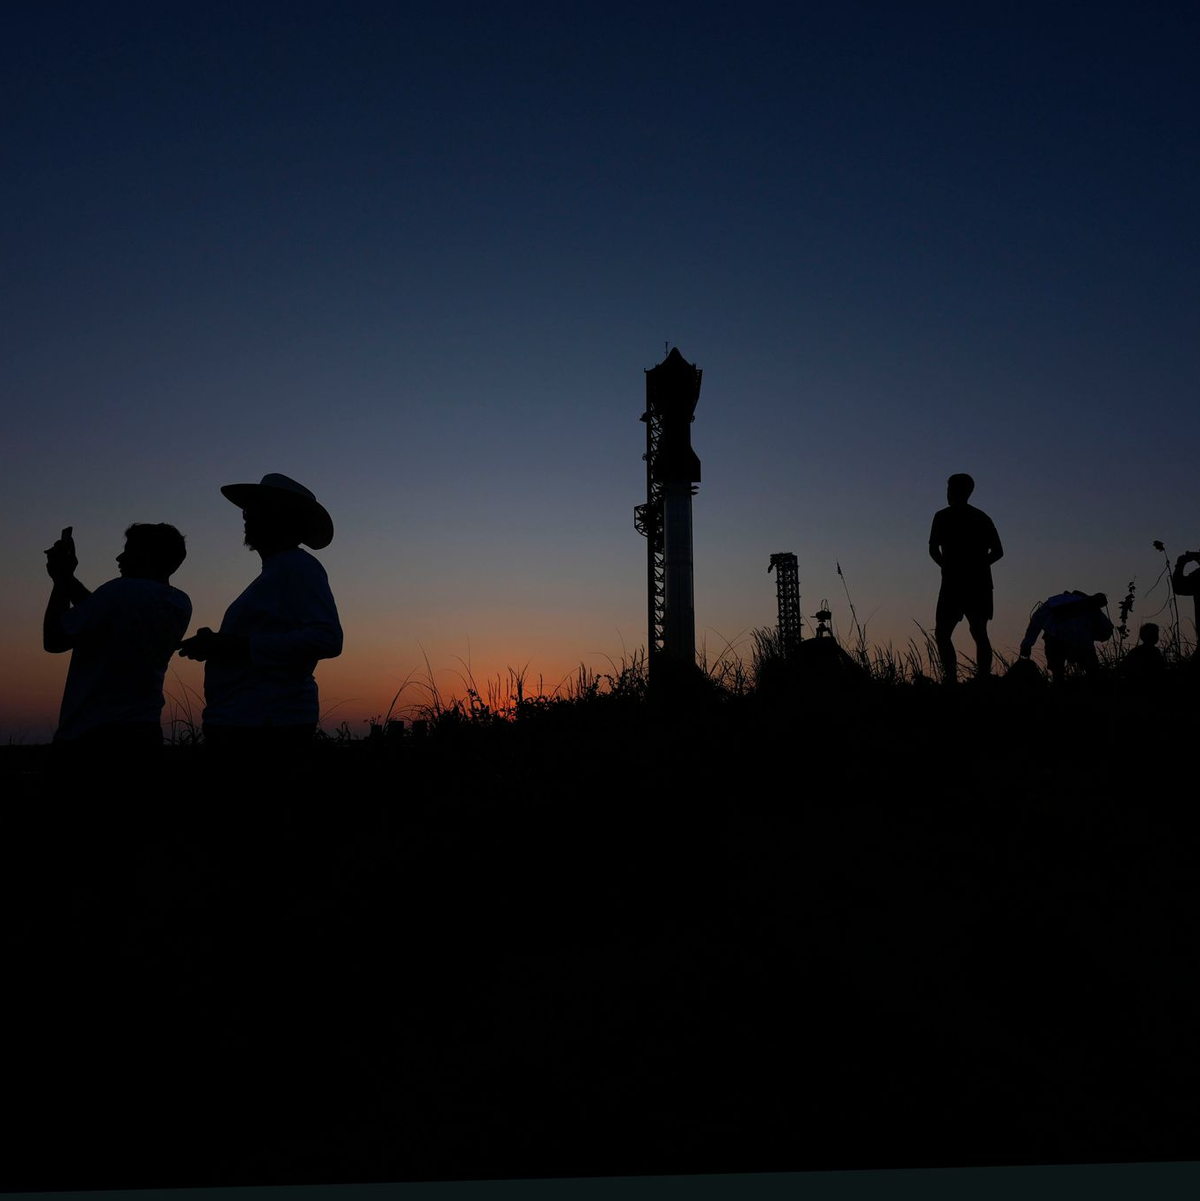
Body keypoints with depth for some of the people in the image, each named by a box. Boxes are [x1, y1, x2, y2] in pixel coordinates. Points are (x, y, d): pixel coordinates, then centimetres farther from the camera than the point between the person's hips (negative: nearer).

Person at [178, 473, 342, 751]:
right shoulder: (274, 572, 21)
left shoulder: (297, 567, -9)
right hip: (243, 723, 10)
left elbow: (326, 639, -22)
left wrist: (240, 646, -21)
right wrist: (217, 644, 7)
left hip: (266, 726, -10)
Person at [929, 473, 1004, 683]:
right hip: (981, 583, 5)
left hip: (954, 583, -5)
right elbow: (998, 551, 10)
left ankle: (951, 678, -16)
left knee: (942, 633, -2)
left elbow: (933, 550, -5)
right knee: (979, 633, 8)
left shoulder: (943, 516, -1)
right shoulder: (982, 517, 13)